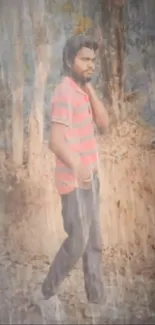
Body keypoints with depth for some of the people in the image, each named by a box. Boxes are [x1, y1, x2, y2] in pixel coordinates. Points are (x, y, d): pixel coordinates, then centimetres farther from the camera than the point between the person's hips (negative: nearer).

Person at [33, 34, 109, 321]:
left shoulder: (82, 92, 12)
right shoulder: (65, 93, -18)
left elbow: (104, 124, 3)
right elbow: (56, 141, -29)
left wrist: (90, 89, -5)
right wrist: (77, 168, -47)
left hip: (90, 178, 9)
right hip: (74, 182, -9)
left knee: (94, 241, 13)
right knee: (77, 241, 0)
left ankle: (96, 298, 26)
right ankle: (48, 291, 22)